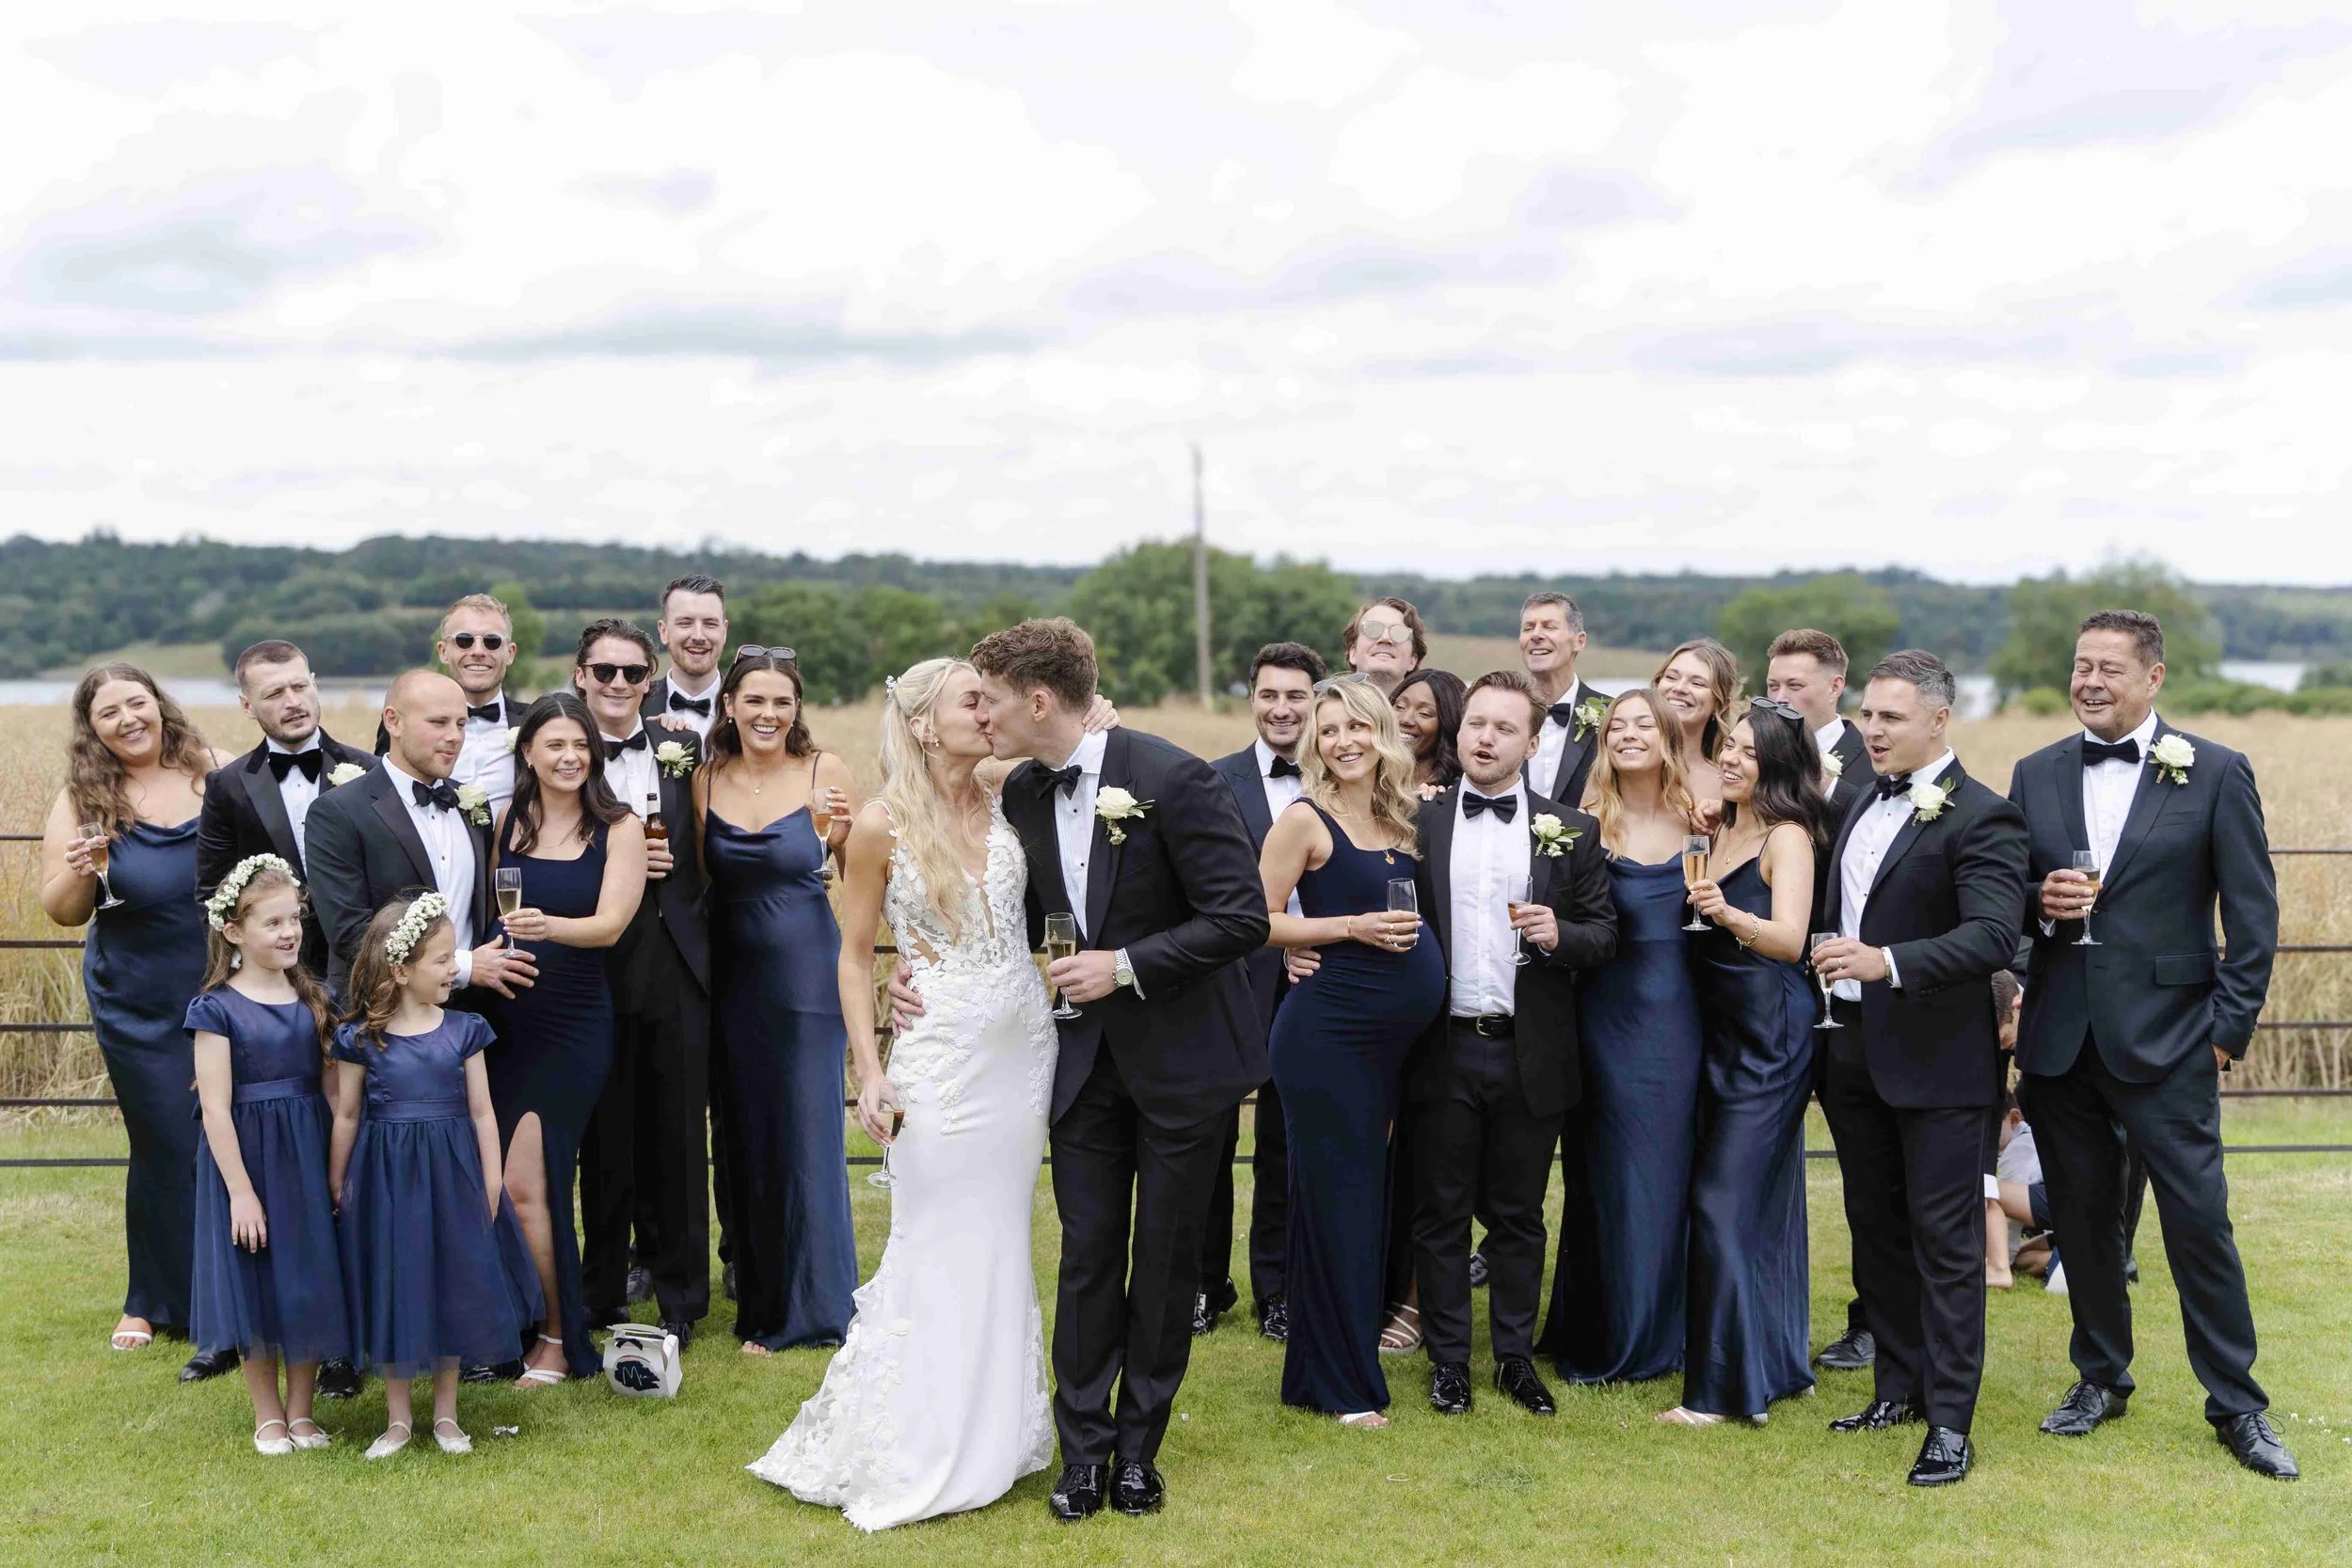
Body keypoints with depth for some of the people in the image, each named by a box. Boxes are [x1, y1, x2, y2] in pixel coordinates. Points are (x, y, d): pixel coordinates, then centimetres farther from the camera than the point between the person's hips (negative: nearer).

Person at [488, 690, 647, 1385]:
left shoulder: (619, 828, -5)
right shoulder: (509, 821, 6)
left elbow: (610, 923, -16)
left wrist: (547, 926, -33)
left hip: (572, 1023, -4)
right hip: (505, 1015, 4)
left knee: (524, 1186, -8)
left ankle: (556, 1340, 9)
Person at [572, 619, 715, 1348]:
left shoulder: (684, 750, 7)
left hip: (680, 968, 2)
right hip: (600, 971, -2)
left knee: (680, 1137, 8)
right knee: (606, 1142, 6)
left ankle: (680, 1296, 21)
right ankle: (605, 1298, 21)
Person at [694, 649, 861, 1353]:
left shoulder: (824, 771, -6)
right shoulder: (706, 779, 3)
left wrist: (846, 836, -21)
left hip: (809, 971, -3)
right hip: (734, 976, 3)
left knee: (811, 1135, 1)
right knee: (748, 1141, 11)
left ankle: (816, 1305, 16)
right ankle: (763, 1309, 25)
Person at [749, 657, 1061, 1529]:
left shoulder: (1003, 790, 1)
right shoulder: (880, 826, -9)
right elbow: (854, 956, -4)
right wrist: (869, 1072, -11)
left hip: (1024, 1047, 5)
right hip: (942, 1055, -5)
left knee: (1003, 1246, 13)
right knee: (939, 1252, 1)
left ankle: (992, 1434, 27)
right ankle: (916, 1454, 15)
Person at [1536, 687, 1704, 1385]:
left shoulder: (1696, 821, 4)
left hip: (1677, 1015, 3)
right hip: (1610, 1012, -2)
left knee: (1667, 1173, 10)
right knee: (1610, 1173, 4)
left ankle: (1657, 1334, 25)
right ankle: (1602, 1339, 17)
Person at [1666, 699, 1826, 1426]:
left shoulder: (1788, 838, -12)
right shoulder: (1722, 829, 12)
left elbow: (1789, 938, -24)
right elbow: (1704, 917, 14)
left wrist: (1727, 914, -40)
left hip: (1770, 1034, -8)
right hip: (1726, 1032, 8)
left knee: (1723, 1199, -9)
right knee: (1762, 1201, 15)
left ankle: (1725, 1385, -2)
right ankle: (1775, 1363, 27)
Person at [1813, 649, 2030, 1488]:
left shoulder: (1981, 818, -14)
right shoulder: (1865, 804, 12)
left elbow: (1994, 934, -26)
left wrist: (1888, 963, -35)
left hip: (1936, 1061, -8)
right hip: (1854, 1053, 8)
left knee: (1945, 1239, 0)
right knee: (1876, 1228, 15)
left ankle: (1950, 1420, 7)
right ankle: (1899, 1387, 28)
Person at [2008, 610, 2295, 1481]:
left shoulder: (2215, 773, -2)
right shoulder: (2036, 775, 8)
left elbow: (2253, 915, -2)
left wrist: (2229, 1029, -7)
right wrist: (2040, 903, -10)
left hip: (2165, 1040, -4)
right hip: (2058, 1041, 4)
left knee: (2200, 1221, -2)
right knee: (2082, 1216, 13)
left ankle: (2237, 1404, 12)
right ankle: (2101, 1378, 28)